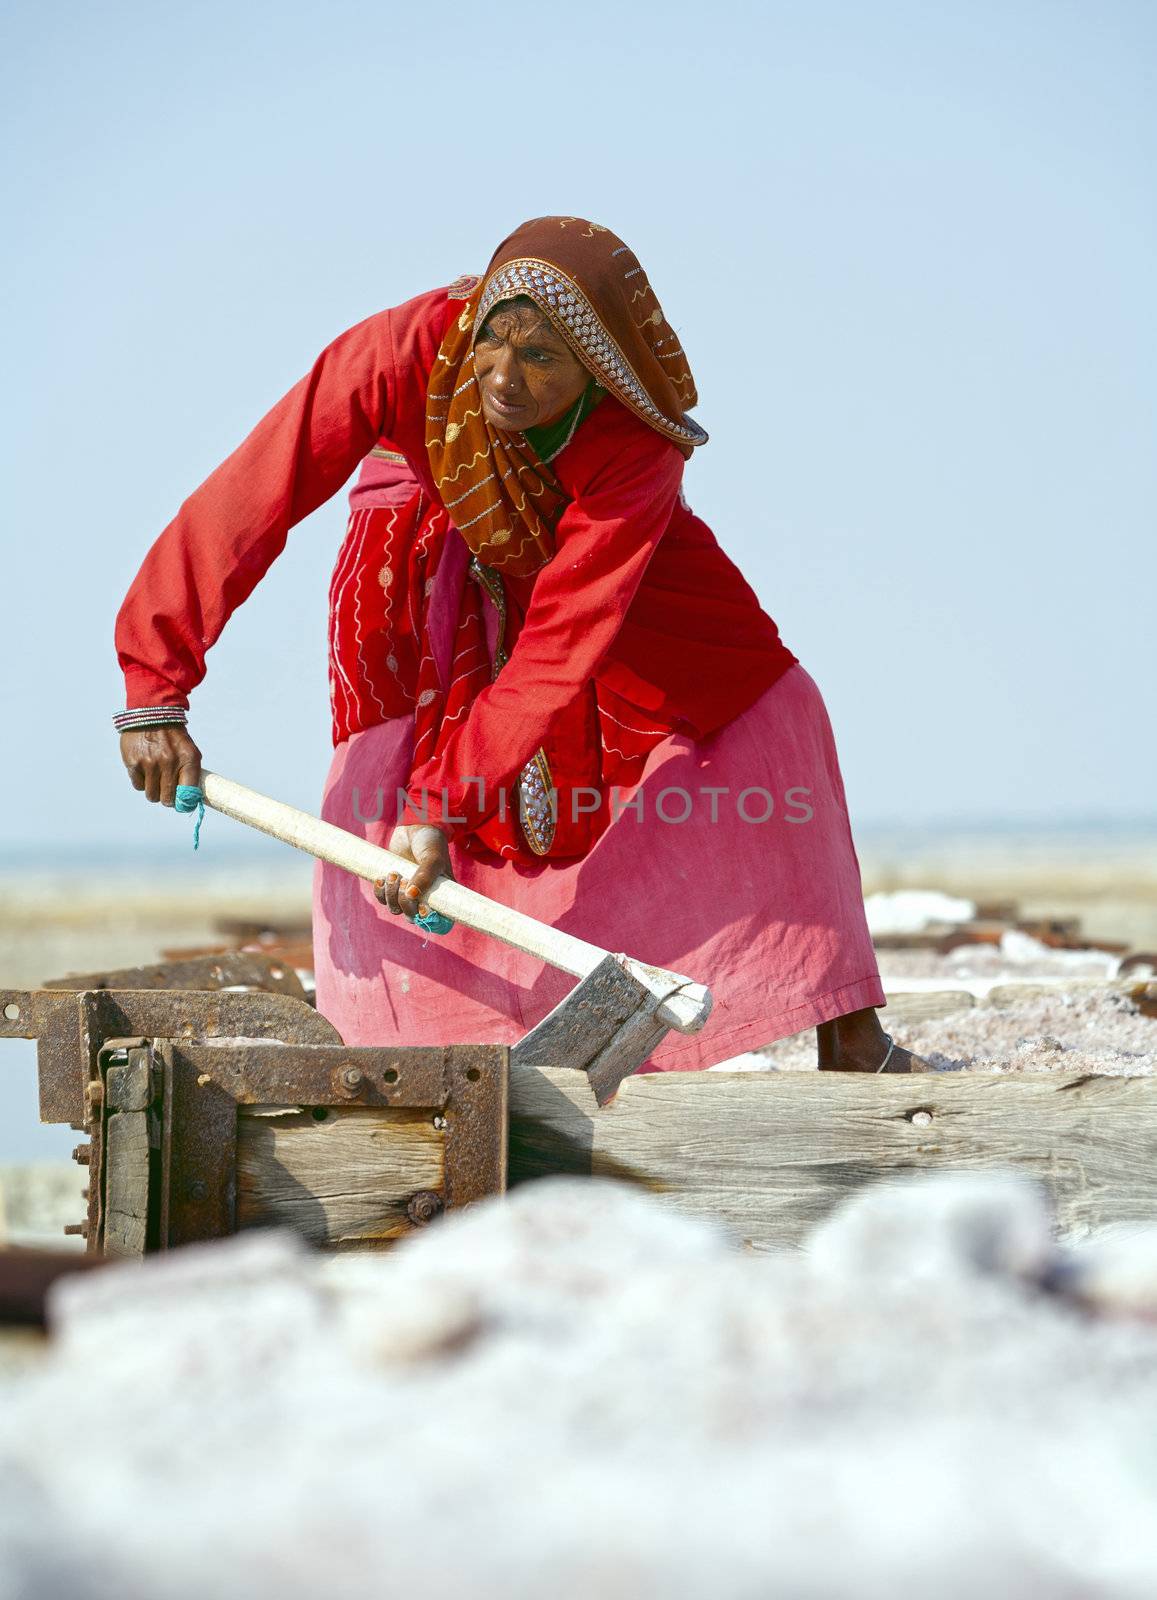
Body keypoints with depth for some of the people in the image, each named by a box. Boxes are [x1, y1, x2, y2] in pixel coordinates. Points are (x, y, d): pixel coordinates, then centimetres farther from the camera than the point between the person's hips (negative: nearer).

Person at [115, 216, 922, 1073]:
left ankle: (851, 1038, -3)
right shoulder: (407, 350, -40)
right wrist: (156, 689, -41)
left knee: (763, 707, -12)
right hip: (434, 544, 1)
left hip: (583, 544, 0)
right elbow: (248, 499, -38)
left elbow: (564, 640, -42)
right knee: (388, 778, -18)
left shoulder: (639, 447, -38)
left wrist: (442, 803, -48)